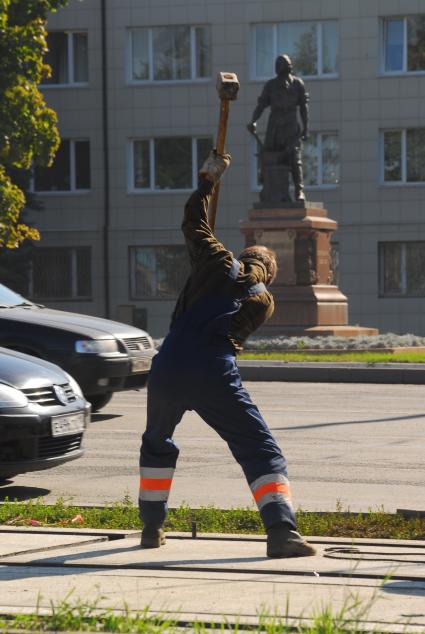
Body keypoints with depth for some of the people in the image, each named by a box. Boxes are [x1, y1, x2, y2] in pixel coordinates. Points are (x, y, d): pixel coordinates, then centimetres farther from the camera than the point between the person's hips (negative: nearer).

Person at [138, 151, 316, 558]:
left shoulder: (219, 263, 12)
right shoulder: (263, 300, 14)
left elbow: (193, 223, 27)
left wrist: (207, 180, 39)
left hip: (168, 369, 2)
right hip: (214, 377, -2)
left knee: (157, 445, 27)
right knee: (260, 451, -1)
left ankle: (151, 527, 29)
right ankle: (281, 531, -19)